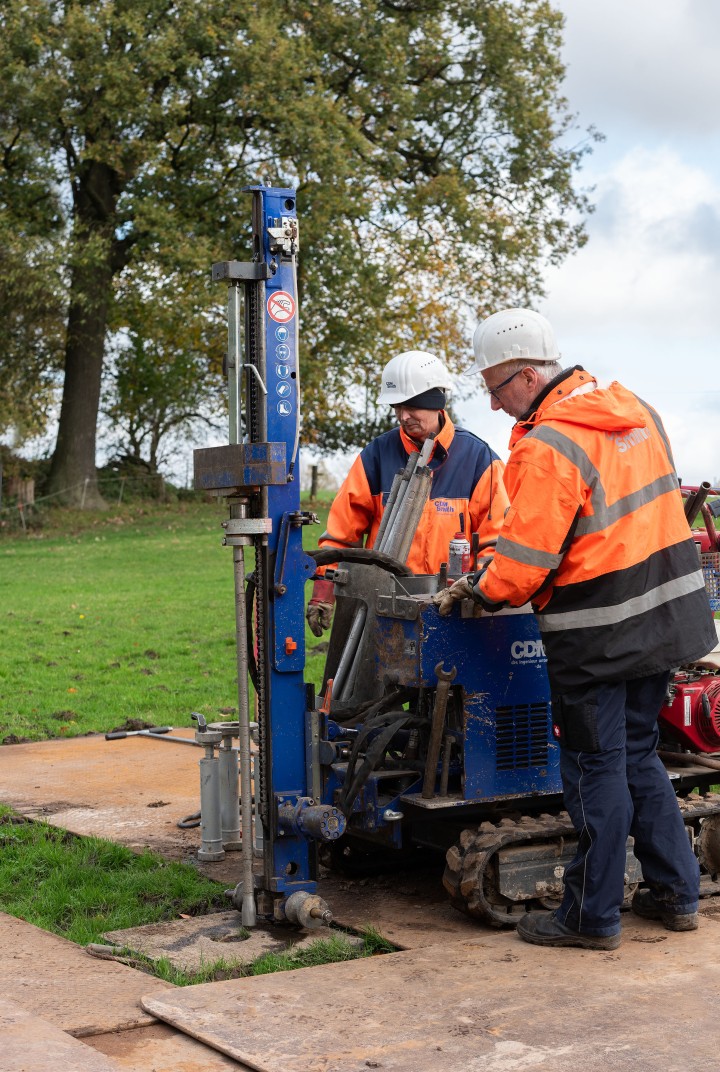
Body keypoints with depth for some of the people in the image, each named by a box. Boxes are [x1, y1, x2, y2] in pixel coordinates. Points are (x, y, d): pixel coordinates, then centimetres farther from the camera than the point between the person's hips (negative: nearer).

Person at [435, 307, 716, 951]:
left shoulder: (549, 445, -19)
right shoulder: (635, 411, 8)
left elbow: (525, 556, -19)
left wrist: (477, 591, 1)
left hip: (597, 636, -8)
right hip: (663, 616, 8)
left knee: (596, 767, 3)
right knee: (637, 756, 19)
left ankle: (594, 916, 13)